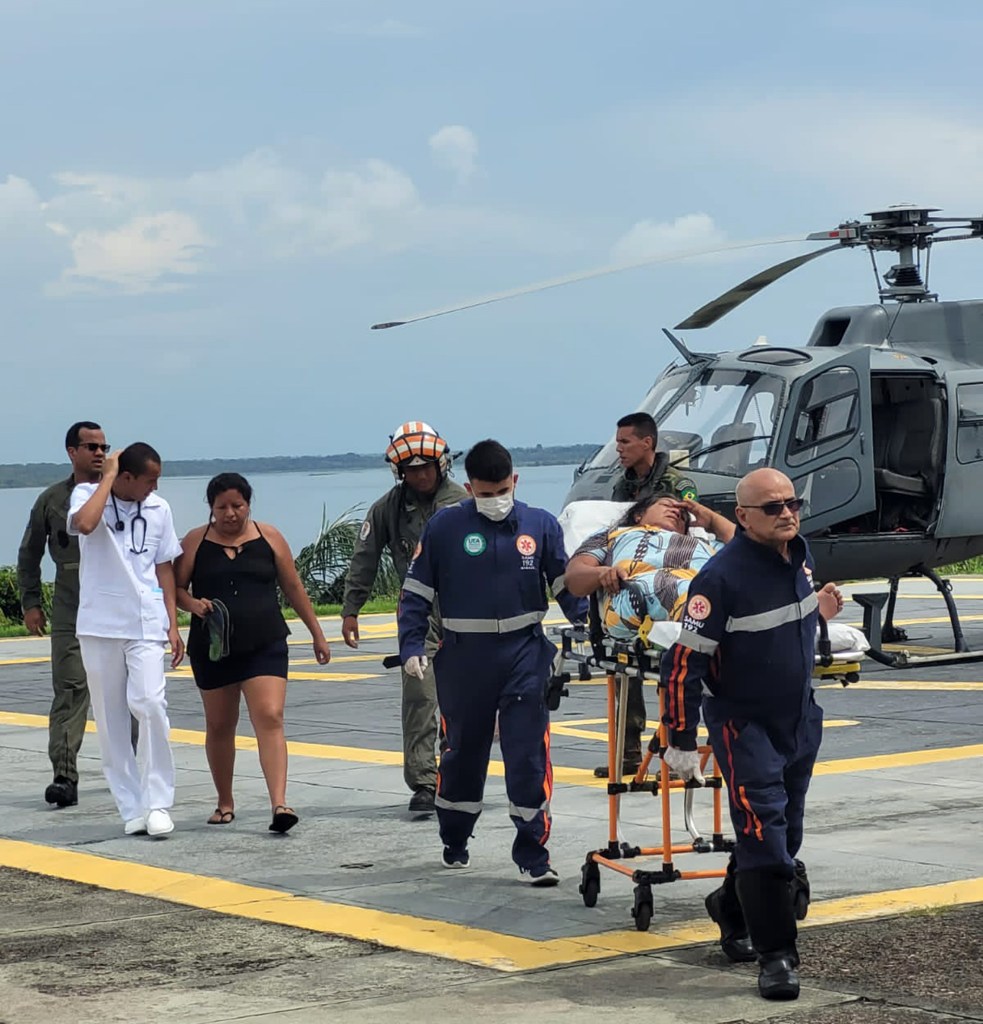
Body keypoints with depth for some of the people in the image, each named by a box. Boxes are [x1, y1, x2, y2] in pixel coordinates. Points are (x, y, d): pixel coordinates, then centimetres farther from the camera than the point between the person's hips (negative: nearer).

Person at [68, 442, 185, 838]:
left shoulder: (159, 509, 6)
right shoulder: (87, 494, -3)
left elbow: (164, 568, 12)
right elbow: (84, 524, -26)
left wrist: (173, 624, 7)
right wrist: (107, 477, -16)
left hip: (147, 625, 1)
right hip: (99, 625, -1)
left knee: (149, 702, -17)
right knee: (110, 717, 3)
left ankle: (157, 802, -10)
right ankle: (132, 808, 11)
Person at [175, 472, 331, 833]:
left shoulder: (268, 537, 3)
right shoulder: (196, 541, 3)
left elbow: (294, 588, 9)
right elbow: (176, 587, 7)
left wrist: (317, 634, 11)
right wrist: (194, 605, -16)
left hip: (265, 645, -1)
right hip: (212, 649, 1)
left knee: (270, 718, -15)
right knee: (219, 725, 11)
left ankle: (279, 804, -23)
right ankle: (225, 802, 28)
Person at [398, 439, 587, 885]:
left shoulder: (540, 525, 1)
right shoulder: (444, 528, -1)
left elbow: (566, 584, 5)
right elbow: (415, 592, 3)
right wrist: (412, 647, -6)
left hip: (524, 653, 0)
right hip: (464, 658, 0)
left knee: (529, 755, -6)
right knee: (462, 751, 14)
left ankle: (532, 856, -1)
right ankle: (454, 843, 33)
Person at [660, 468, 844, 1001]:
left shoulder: (800, 556, -1)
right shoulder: (721, 577, -24)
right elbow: (684, 661, -21)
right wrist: (681, 741, -20)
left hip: (800, 718, 8)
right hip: (743, 723, -7)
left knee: (784, 833, 16)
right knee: (763, 831, -13)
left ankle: (733, 913, 38)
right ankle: (775, 955, -8)